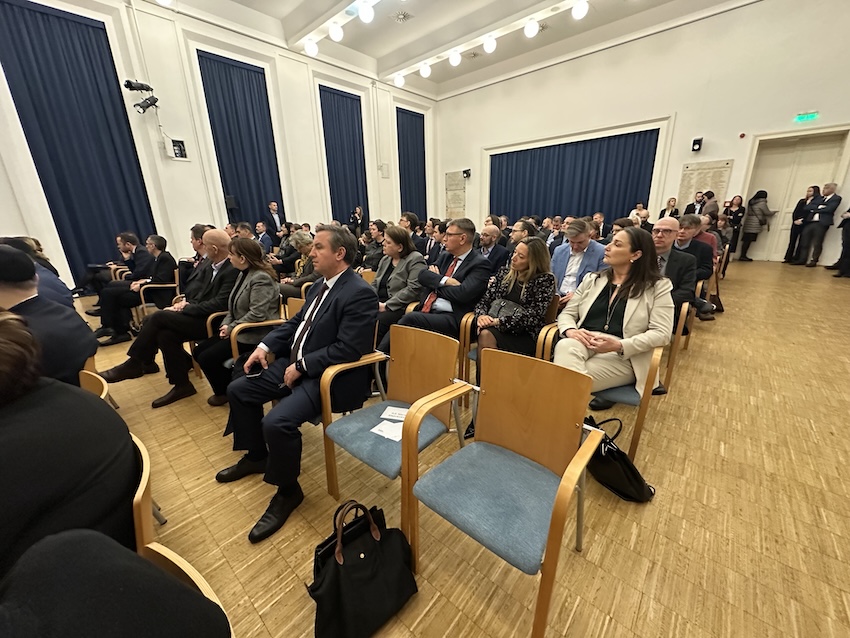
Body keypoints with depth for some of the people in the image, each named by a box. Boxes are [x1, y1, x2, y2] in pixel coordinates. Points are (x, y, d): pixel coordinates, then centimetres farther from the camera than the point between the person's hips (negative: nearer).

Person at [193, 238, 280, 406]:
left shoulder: (261, 278, -20)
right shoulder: (243, 274, 11)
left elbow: (257, 314, -28)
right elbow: (234, 307, 15)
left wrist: (231, 328, -17)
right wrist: (226, 324, -3)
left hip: (254, 335, -10)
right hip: (238, 330, 10)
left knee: (207, 358, -10)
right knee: (199, 350, 8)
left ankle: (223, 392, 17)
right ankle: (227, 386, 21)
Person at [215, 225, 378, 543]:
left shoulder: (360, 293, -20)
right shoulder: (321, 286, 9)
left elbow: (348, 348, -26)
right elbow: (295, 322, 16)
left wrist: (301, 366, -20)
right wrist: (264, 346, 4)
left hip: (327, 376, -10)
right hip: (294, 363, 10)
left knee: (277, 422, -27)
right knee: (238, 389, 15)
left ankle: (288, 491, 3)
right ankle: (256, 456, 34)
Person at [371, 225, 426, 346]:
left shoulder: (415, 260, -6)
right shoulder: (385, 260, 19)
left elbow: (413, 289, -17)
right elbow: (375, 284, 20)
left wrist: (386, 305, -17)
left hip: (398, 308, -7)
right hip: (379, 304, 7)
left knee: (376, 322, -30)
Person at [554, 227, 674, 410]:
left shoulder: (658, 286, 6)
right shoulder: (592, 279, 17)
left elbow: (661, 333, -4)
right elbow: (567, 313, 14)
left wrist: (620, 346, -19)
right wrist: (570, 330, -11)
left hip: (622, 356, -3)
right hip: (585, 344, 3)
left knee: (571, 378, -32)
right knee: (565, 345, -35)